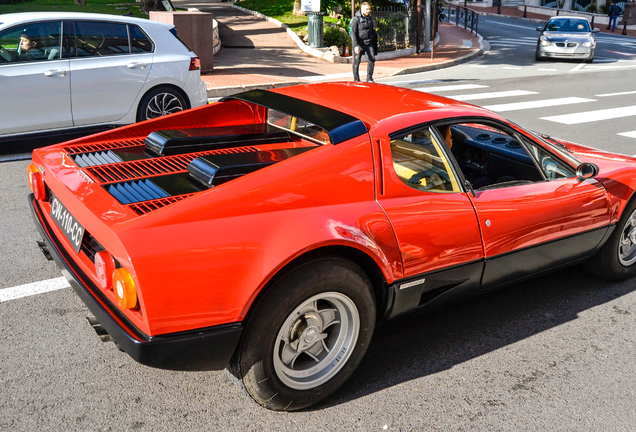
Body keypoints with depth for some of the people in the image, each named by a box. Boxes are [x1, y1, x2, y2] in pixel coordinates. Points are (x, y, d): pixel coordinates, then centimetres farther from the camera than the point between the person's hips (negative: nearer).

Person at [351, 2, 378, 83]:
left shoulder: (369, 18, 12)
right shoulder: (356, 19, -7)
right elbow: (353, 33, -11)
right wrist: (356, 45, -21)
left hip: (369, 43, 5)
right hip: (359, 43, -5)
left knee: (372, 59, -9)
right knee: (356, 62, 3)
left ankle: (369, 78, -1)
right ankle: (356, 79, 15)